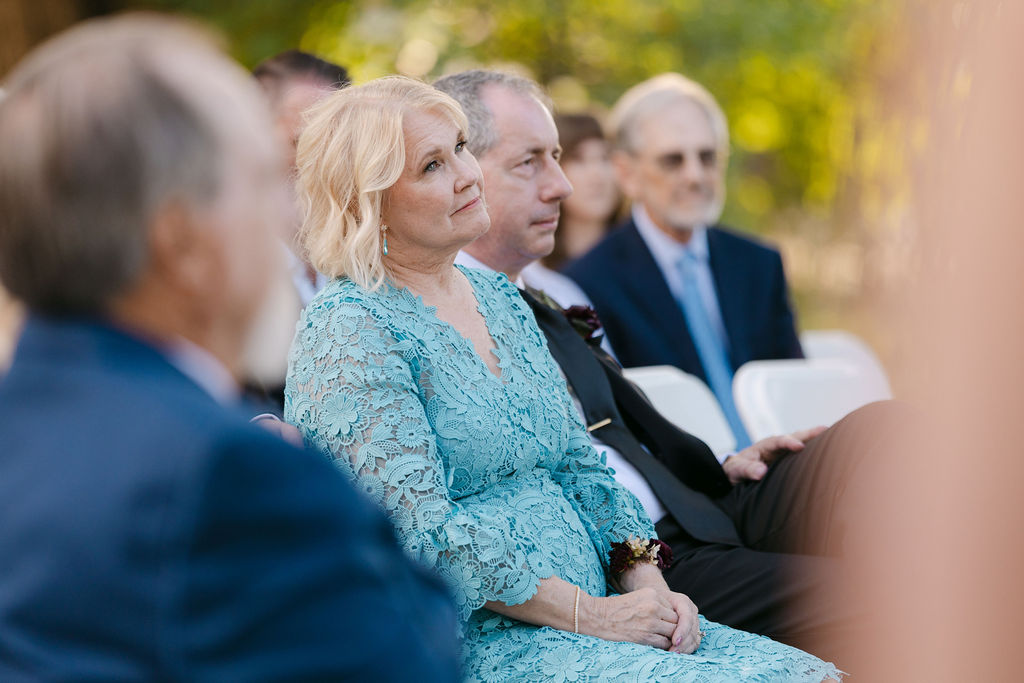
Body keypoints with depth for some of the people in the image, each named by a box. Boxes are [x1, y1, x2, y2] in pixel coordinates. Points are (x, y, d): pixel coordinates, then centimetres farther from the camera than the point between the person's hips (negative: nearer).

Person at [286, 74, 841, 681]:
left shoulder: (499, 298, 17)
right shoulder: (348, 332, -10)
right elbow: (420, 535, -18)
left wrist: (648, 585, 0)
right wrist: (589, 614, -17)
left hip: (594, 619, 8)